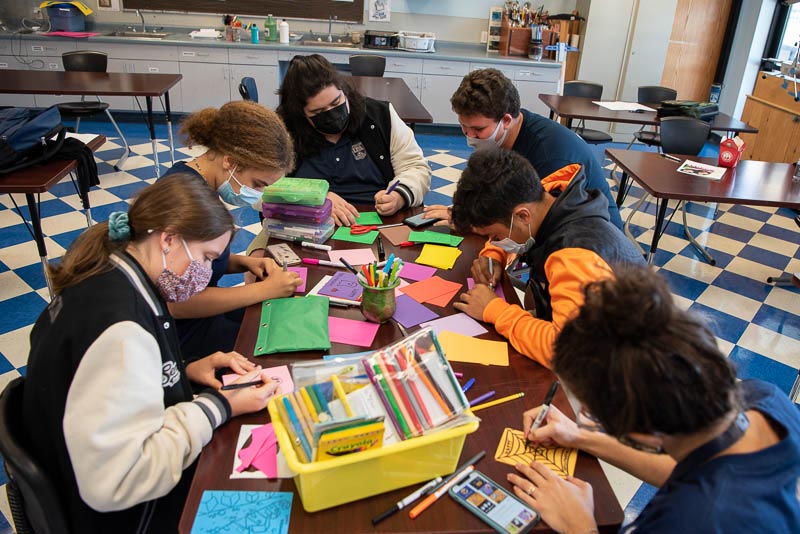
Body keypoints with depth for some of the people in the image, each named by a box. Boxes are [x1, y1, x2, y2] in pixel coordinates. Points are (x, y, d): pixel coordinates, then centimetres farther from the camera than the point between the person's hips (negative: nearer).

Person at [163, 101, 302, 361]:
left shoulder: (198, 182, 2)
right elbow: (178, 303, -25)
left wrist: (243, 262, -2)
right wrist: (264, 290, -19)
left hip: (203, 310, 9)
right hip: (184, 336, -9)